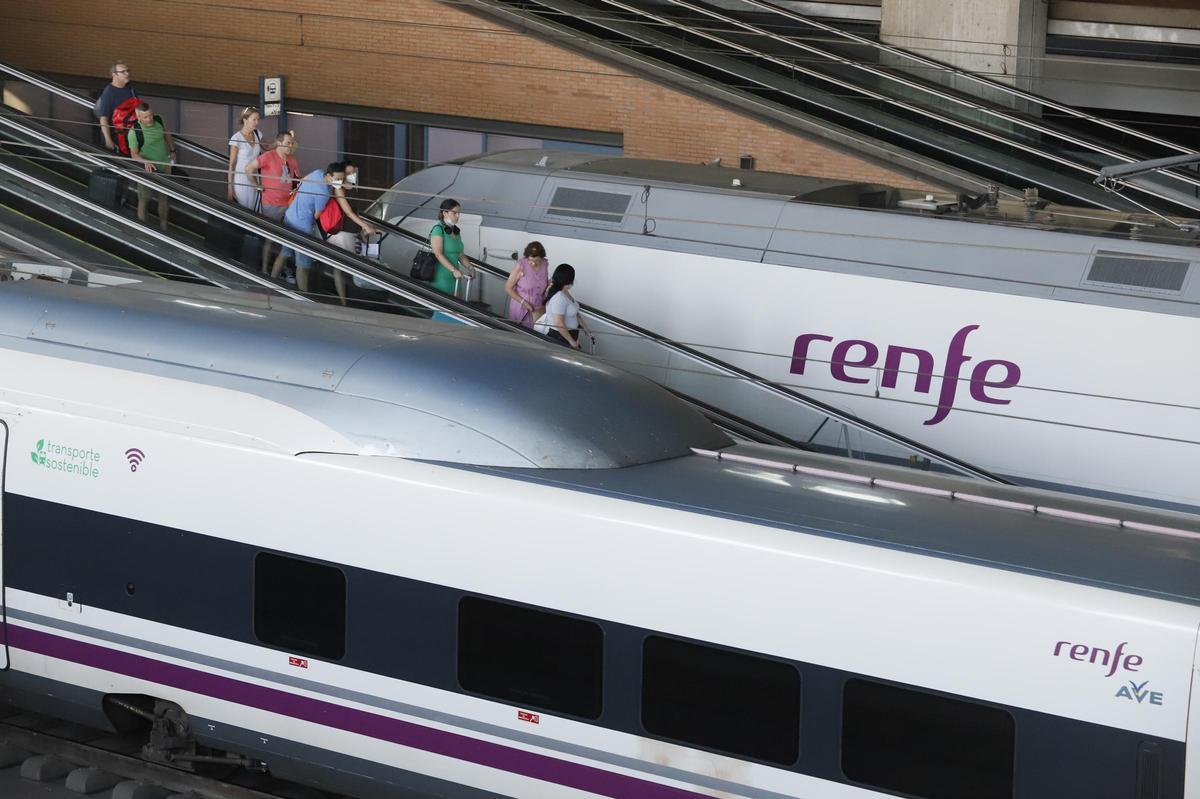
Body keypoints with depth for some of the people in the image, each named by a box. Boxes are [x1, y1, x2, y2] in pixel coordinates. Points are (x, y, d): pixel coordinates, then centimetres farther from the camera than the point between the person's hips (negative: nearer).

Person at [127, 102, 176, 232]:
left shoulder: (158, 121, -7)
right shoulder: (134, 132, -23)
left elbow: (167, 134, 14)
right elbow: (134, 154, -21)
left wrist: (172, 150, 11)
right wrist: (146, 162, -39)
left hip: (163, 167, 5)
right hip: (147, 169, -5)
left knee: (163, 199, 15)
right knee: (143, 200, 5)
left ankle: (164, 227, 30)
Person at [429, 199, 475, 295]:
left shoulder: (456, 231, 13)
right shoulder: (438, 229, -11)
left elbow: (460, 255, 17)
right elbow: (438, 254, -19)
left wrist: (470, 267, -1)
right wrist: (454, 270, -26)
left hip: (453, 278, 8)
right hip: (440, 278, -8)